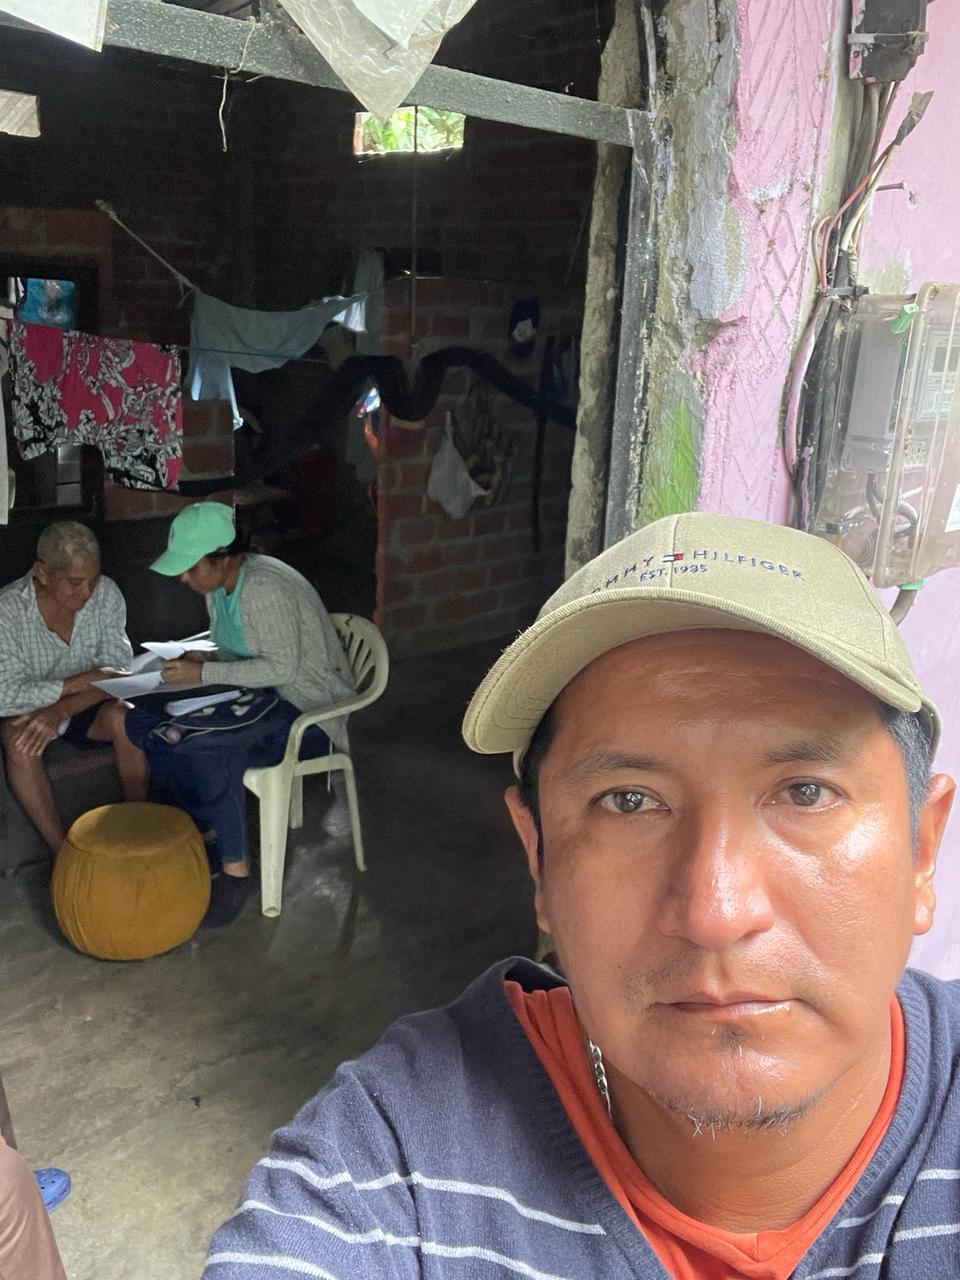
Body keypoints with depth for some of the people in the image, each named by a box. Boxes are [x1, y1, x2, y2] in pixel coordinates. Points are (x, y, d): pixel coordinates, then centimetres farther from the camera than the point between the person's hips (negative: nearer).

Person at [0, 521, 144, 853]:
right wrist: (83, 680, -28)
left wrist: (61, 709, -29)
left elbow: (120, 672, -15)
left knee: (123, 715, -29)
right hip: (27, 712, -2)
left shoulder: (106, 594, -13)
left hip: (83, 709, 2)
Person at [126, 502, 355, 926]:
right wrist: (203, 658, -3)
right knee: (144, 721, -11)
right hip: (259, 696, 9)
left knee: (206, 744, -32)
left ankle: (235, 867, -16)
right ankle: (203, 831, -1)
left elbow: (281, 668, -26)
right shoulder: (219, 586, 5)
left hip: (308, 712, -9)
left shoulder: (264, 588, -24)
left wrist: (203, 674, -24)